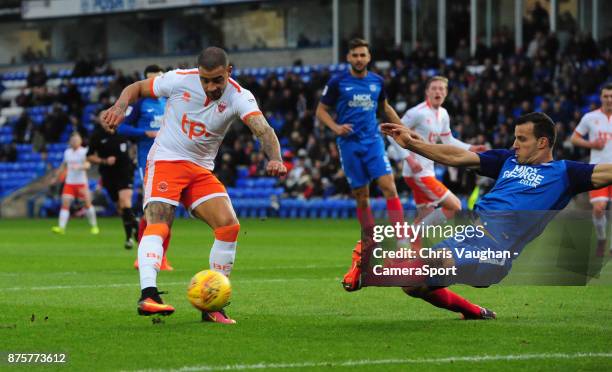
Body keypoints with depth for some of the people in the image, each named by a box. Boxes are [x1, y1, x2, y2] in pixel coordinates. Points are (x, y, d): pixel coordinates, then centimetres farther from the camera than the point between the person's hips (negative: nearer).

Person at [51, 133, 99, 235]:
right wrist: (56, 178, 25)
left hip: (81, 182, -4)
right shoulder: (67, 152, 10)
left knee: (87, 203, -1)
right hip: (69, 182, 4)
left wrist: (79, 167, -38)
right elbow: (63, 167, 22)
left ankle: (94, 226, 16)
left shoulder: (84, 152, -5)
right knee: (65, 203, -9)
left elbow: (87, 165, -20)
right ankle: (61, 227, -15)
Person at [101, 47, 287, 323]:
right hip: (165, 162, -3)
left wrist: (275, 158, -50)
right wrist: (119, 107, -17)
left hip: (202, 171, 3)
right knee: (158, 224, -25)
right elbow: (137, 88, 4)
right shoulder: (179, 80, -12)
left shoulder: (239, 97, -13)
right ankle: (148, 295, -41)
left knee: (229, 226, -12)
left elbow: (263, 129, -30)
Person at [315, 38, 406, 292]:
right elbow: (321, 110, 5)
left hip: (373, 140, 1)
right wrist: (335, 127, -13)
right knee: (361, 196, 1)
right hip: (349, 144, -1)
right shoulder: (337, 83, -1)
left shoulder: (377, 82, 8)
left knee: (388, 185, -16)